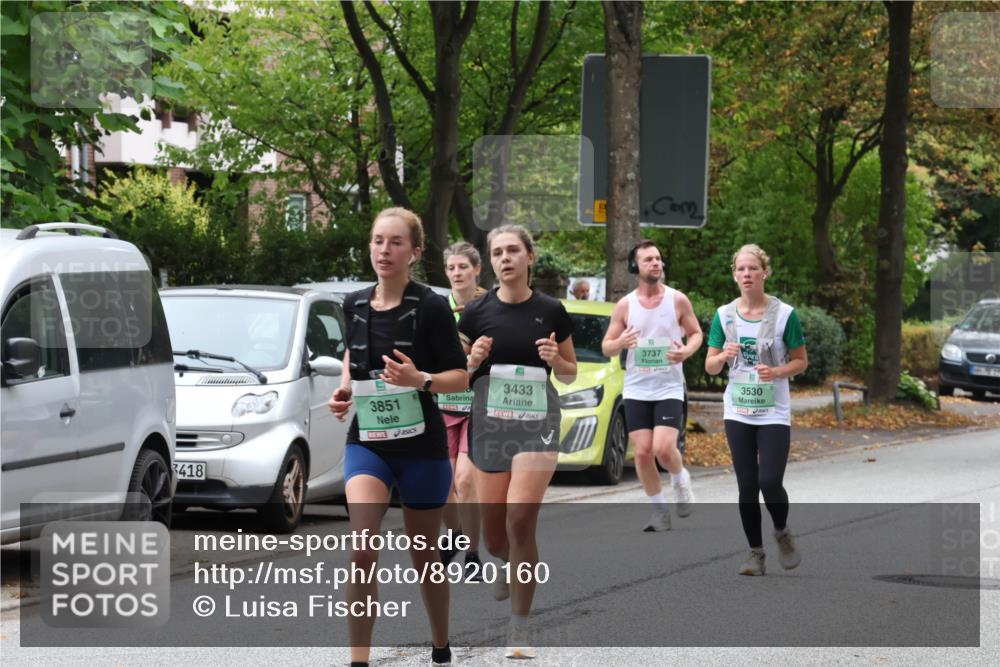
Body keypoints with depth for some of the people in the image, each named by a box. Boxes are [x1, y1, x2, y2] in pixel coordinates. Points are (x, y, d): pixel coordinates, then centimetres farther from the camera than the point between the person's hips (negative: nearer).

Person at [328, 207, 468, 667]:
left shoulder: (430, 308, -10)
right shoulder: (355, 306, 3)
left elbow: (460, 377, -7)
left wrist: (420, 380, -26)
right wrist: (345, 390, 6)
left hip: (421, 445, -2)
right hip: (366, 442, 2)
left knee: (423, 555, 12)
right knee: (363, 547, -19)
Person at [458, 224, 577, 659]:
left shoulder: (551, 312, 1)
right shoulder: (476, 312, 2)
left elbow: (569, 375, 11)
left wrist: (555, 360, -10)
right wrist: (473, 360, -12)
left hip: (537, 422, -2)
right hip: (489, 422, 2)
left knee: (521, 520, -17)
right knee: (493, 537, 5)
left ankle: (520, 627, -7)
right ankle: (509, 565, 44)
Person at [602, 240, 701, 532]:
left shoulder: (678, 300, -1)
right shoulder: (625, 305, 2)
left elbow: (696, 333, 9)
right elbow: (606, 346, 5)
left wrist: (687, 350, -13)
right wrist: (620, 343, -18)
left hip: (669, 388, -2)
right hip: (636, 390, 2)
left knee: (664, 448, -17)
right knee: (643, 452, -2)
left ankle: (680, 479, 16)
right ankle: (659, 512, 12)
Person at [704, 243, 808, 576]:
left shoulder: (784, 314, -6)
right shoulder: (724, 315, 2)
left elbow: (801, 361, 1)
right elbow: (710, 367, 5)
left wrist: (776, 372, -18)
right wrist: (724, 355, -17)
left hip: (774, 414, -3)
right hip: (738, 412, 3)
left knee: (770, 482, -13)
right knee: (747, 486, 3)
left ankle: (782, 533, 16)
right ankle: (755, 553, 15)